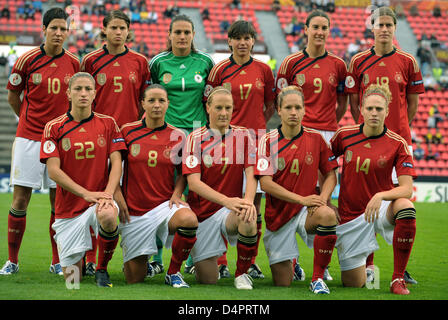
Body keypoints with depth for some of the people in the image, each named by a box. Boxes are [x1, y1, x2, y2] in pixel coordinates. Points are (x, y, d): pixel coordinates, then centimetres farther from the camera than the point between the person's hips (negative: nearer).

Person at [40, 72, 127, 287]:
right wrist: (86, 193, -20)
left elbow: (116, 163, -1)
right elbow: (53, 171, -8)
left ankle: (102, 270, -12)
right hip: (68, 206, 0)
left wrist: (108, 193, -19)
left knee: (107, 216, -39)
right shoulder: (54, 128, -1)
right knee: (72, 277, -1)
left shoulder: (108, 124, 4)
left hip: (100, 199, 0)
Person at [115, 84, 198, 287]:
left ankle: (173, 273, -11)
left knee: (189, 219, -37)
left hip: (165, 204, 0)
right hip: (134, 209, 0)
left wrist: (177, 194, -4)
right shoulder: (127, 132, 0)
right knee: (134, 279, -1)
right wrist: (117, 195, -5)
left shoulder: (178, 136, 3)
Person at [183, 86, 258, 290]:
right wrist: (227, 200, -29)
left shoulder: (243, 136, 3)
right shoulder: (196, 138, -4)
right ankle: (200, 261, 34)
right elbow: (193, 182, -14)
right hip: (203, 211, -1)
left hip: (232, 211, 1)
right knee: (207, 280, -5)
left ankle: (242, 273, -11)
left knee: (249, 220, -37)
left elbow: (251, 174, -6)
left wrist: (248, 201, -28)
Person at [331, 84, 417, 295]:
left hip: (381, 207, -1)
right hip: (350, 214, 1)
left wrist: (380, 196, -34)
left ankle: (398, 279, -25)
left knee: (405, 207, -39)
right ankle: (365, 254, 39)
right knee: (353, 284, -1)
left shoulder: (397, 144, -10)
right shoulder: (344, 135, -4)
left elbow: (407, 189, -17)